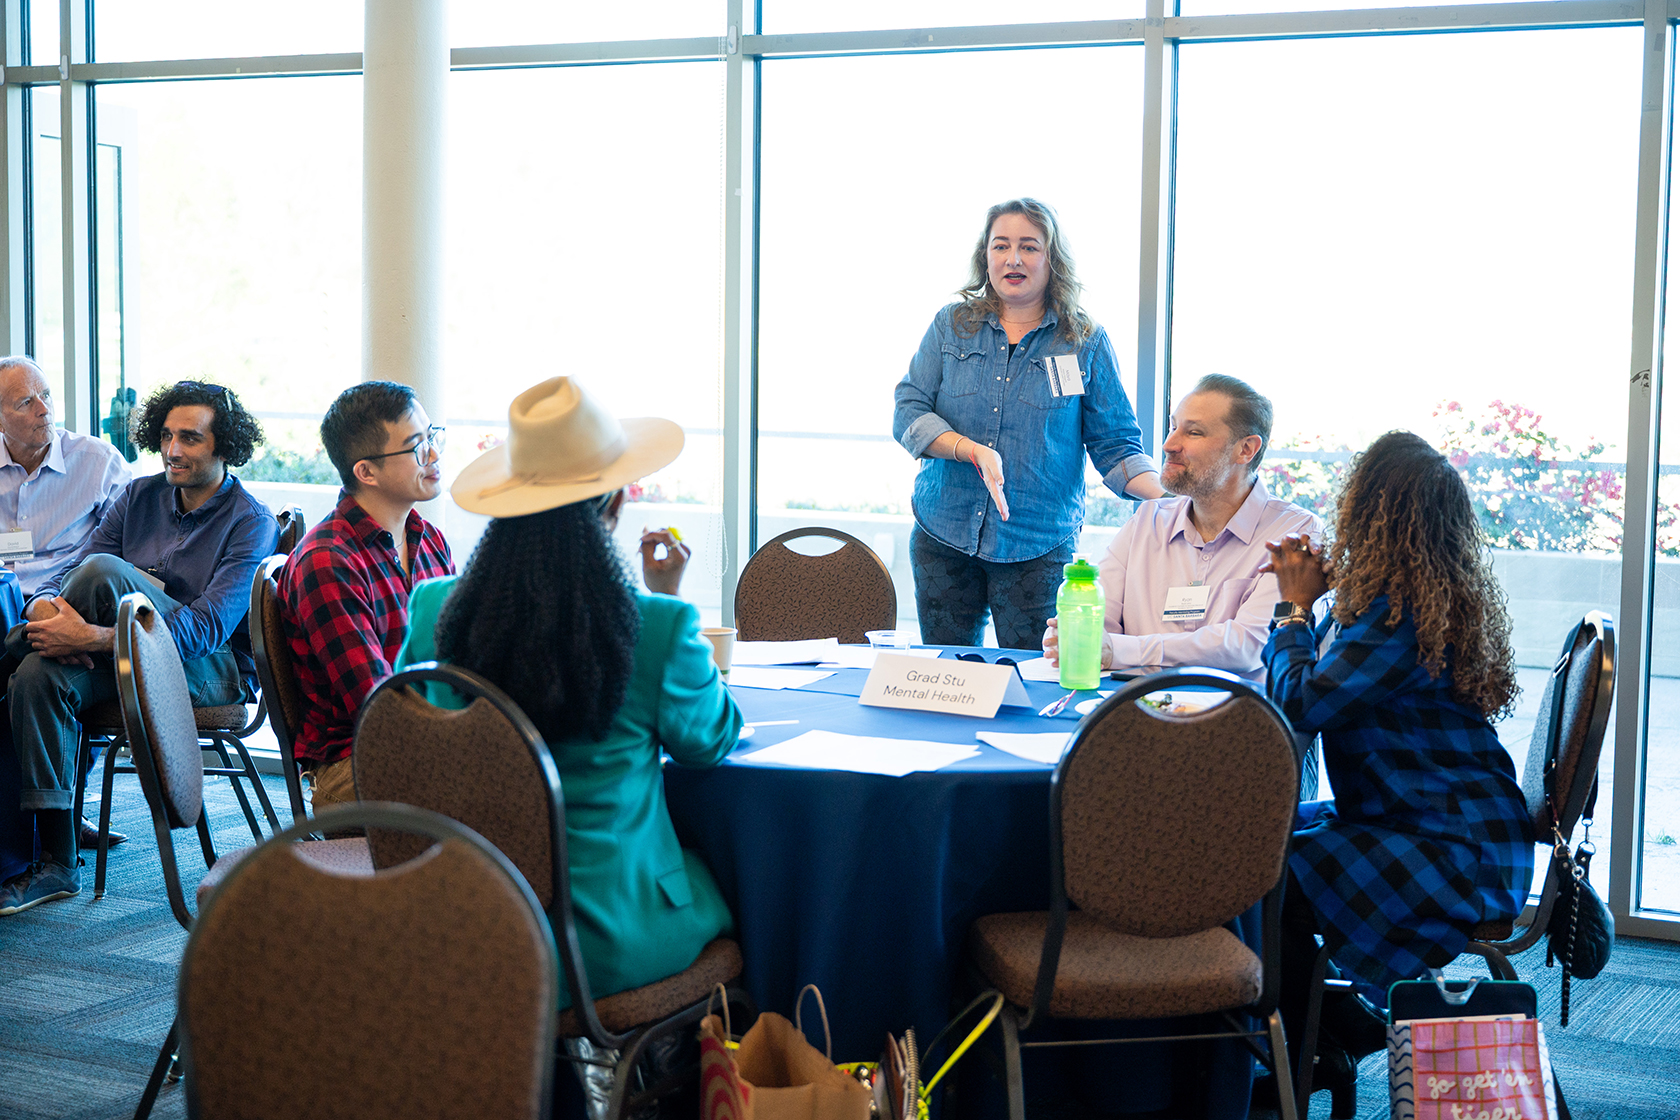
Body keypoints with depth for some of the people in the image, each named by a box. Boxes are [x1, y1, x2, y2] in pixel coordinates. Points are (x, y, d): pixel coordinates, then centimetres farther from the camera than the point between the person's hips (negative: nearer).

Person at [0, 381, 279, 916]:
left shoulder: (252, 524, -7)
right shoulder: (139, 497, 12)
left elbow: (210, 626, -21)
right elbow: (70, 570, 6)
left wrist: (95, 637, -32)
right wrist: (45, 605, -21)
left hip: (214, 671, -6)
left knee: (103, 571, -29)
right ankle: (56, 863, -26)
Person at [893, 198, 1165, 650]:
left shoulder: (1086, 343, 2)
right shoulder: (952, 326, 6)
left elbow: (1116, 446, 3)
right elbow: (908, 414, 0)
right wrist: (974, 451, -17)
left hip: (1039, 548, -2)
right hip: (943, 535, 2)